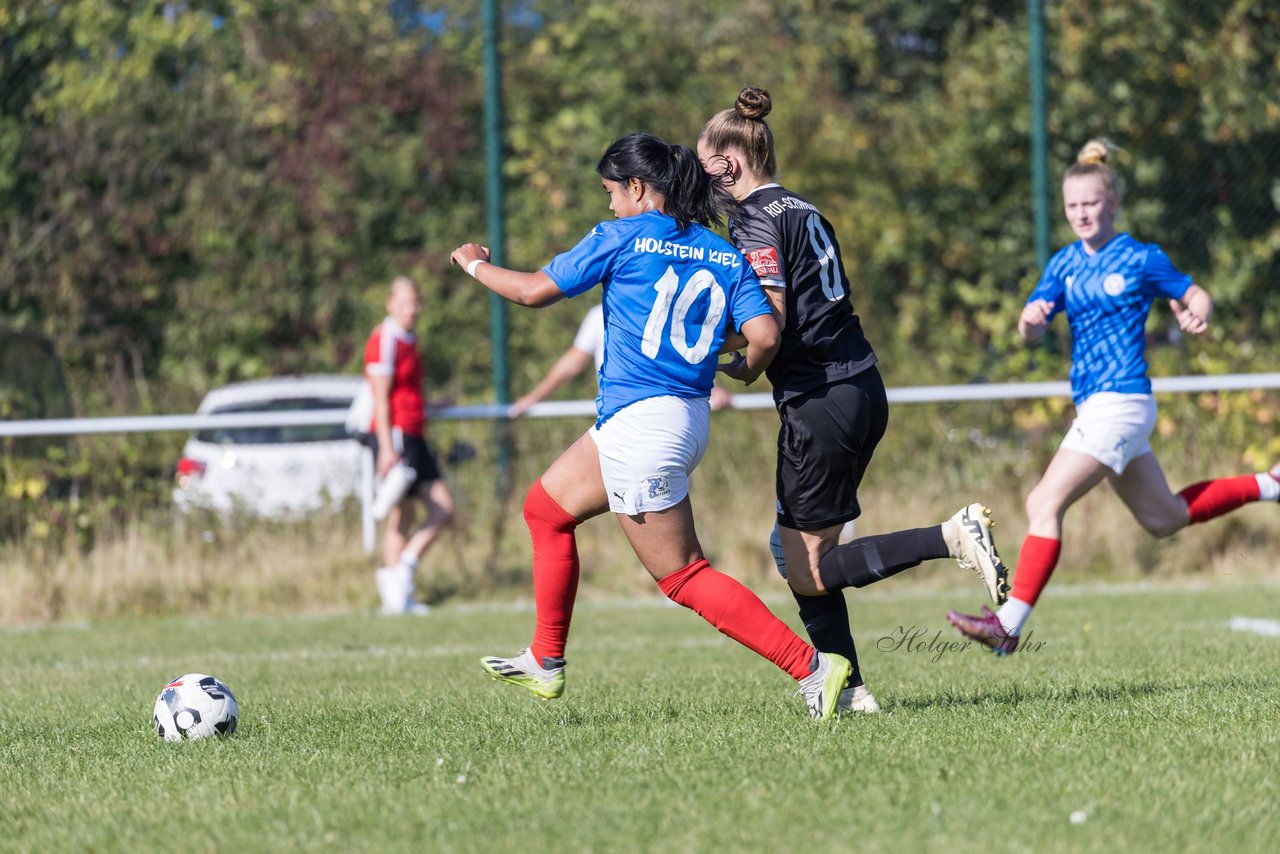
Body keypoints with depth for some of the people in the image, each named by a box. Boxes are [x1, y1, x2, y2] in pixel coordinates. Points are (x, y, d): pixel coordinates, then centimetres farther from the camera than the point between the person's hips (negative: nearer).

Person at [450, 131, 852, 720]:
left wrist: (475, 265, 18)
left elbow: (534, 291, -1)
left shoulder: (621, 239, -8)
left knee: (683, 576, -4)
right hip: (687, 420, 9)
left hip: (639, 423, -9)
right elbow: (764, 336, -5)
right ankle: (545, 663, 27)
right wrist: (745, 370, 19)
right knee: (546, 507, 22)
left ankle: (811, 666, -10)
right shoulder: (726, 257, 7)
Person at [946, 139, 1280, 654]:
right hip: (1094, 405, 8)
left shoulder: (1141, 259, -4)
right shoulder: (1064, 265, 12)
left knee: (1045, 503, -18)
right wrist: (1031, 319, -22)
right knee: (1163, 519, 20)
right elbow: (1030, 331, 2)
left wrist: (1196, 316, -16)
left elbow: (1196, 295, 7)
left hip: (1120, 400, -8)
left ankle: (1010, 623, -21)